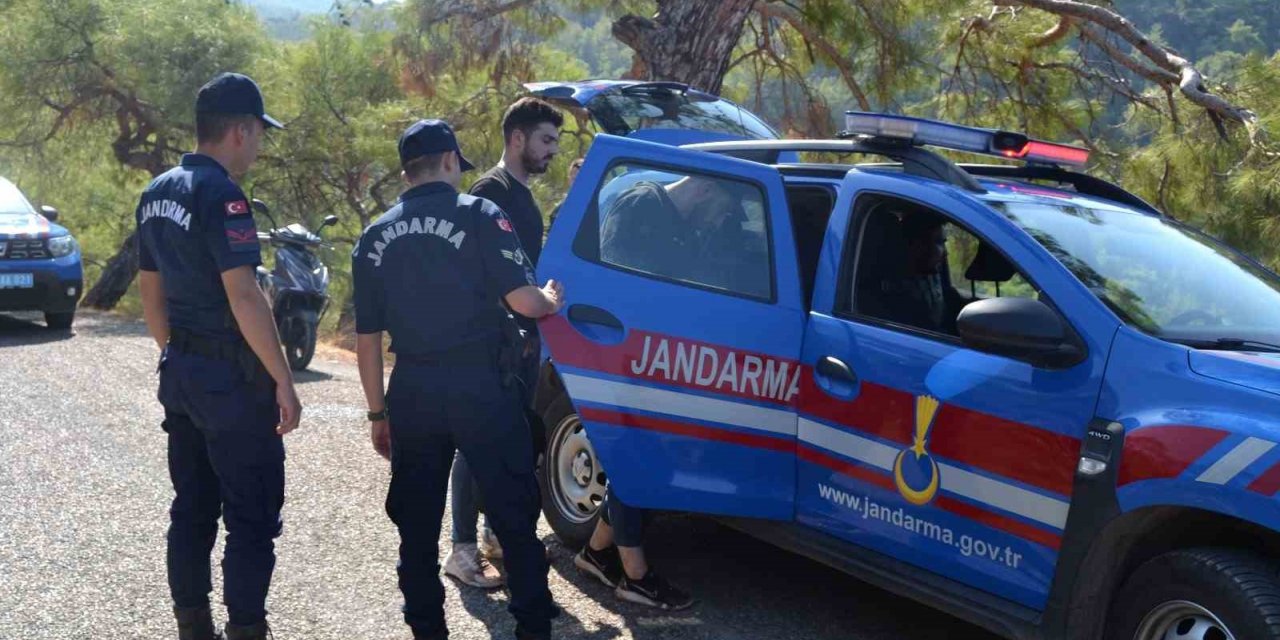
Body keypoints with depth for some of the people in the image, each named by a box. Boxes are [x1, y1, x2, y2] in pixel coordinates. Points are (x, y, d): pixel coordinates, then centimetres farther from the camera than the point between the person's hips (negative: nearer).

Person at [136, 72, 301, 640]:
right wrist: (283, 379, -18)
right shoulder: (221, 195, -17)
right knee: (252, 518, -1)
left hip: (181, 373, 9)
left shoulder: (157, 193, 10)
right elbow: (243, 296, -22)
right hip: (232, 378, -9)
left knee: (192, 509, 15)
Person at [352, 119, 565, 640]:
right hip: (480, 384, -4)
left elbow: (368, 339, 11)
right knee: (512, 510, 7)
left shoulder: (375, 238, 10)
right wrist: (550, 300, 13)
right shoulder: (478, 215, -4)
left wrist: (378, 412, 19)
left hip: (413, 390, 4)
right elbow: (523, 301, -10)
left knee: (416, 521, 14)